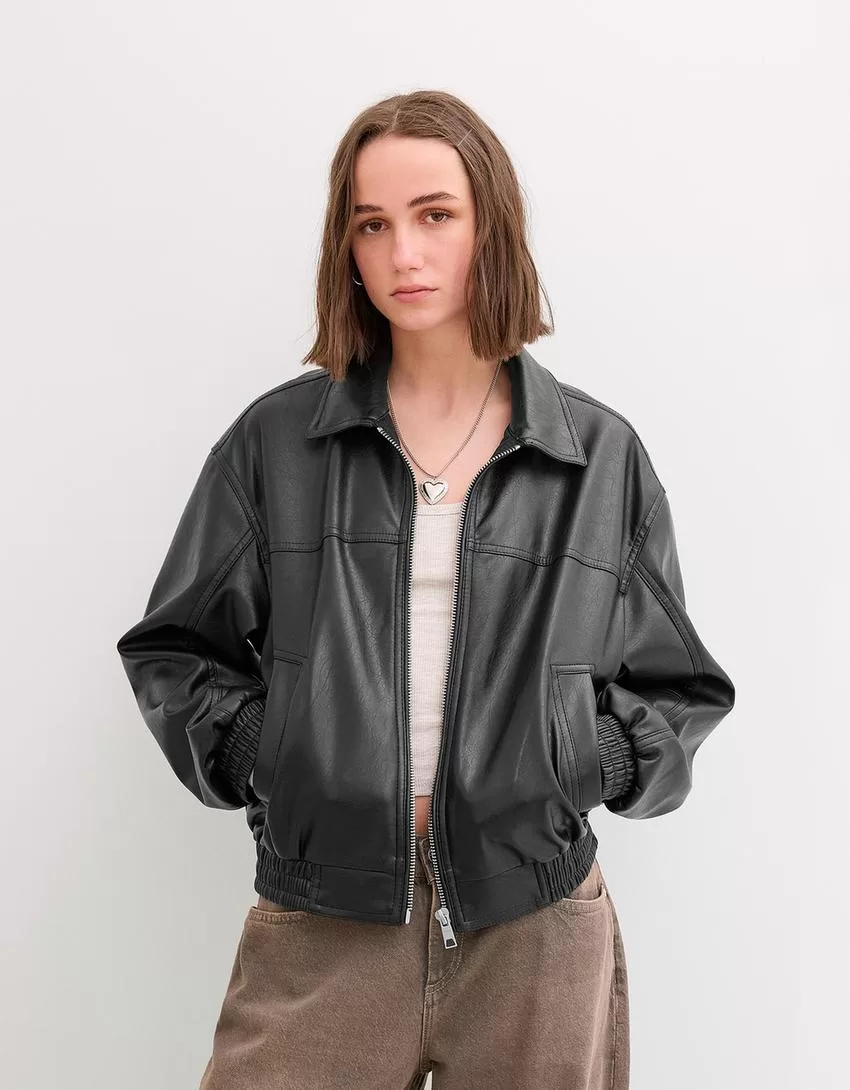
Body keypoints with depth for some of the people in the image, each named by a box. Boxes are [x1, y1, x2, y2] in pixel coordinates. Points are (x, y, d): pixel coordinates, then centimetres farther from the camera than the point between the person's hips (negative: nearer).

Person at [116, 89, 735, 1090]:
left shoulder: (602, 457, 3)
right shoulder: (274, 441, 2)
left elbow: (676, 690, 10)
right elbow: (173, 649, 10)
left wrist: (584, 762, -7)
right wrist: (251, 749, -6)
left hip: (536, 922, 1)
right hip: (319, 923, 0)